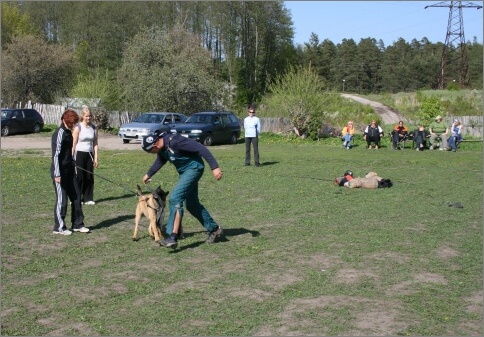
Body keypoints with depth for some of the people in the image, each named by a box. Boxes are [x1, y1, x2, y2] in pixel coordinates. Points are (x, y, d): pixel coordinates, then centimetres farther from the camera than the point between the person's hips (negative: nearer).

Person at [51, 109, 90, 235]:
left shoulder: (68, 132, 10)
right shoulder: (60, 133, -17)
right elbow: (56, 154, -21)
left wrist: (73, 164, 23)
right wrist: (57, 174, -23)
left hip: (69, 170, 9)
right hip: (61, 172, -9)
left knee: (76, 197, 12)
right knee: (62, 200, 0)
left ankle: (77, 224, 22)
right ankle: (59, 228, 11)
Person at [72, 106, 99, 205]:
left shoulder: (93, 128, 6)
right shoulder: (78, 127, -7)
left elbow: (95, 143, 9)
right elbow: (73, 144, -8)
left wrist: (96, 158, 4)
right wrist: (72, 157, -12)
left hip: (89, 154, 4)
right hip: (79, 153, -4)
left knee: (89, 177, 4)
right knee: (79, 177, -3)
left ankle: (88, 198, 13)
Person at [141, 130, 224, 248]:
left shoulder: (175, 141, -27)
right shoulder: (162, 148, 1)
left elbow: (201, 149, -28)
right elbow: (159, 161, 25)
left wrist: (214, 167, -30)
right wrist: (148, 174, 37)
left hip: (194, 168, -10)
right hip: (184, 172, 10)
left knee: (175, 198, -20)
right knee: (192, 204, 15)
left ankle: (172, 237, -23)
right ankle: (214, 229, 32)